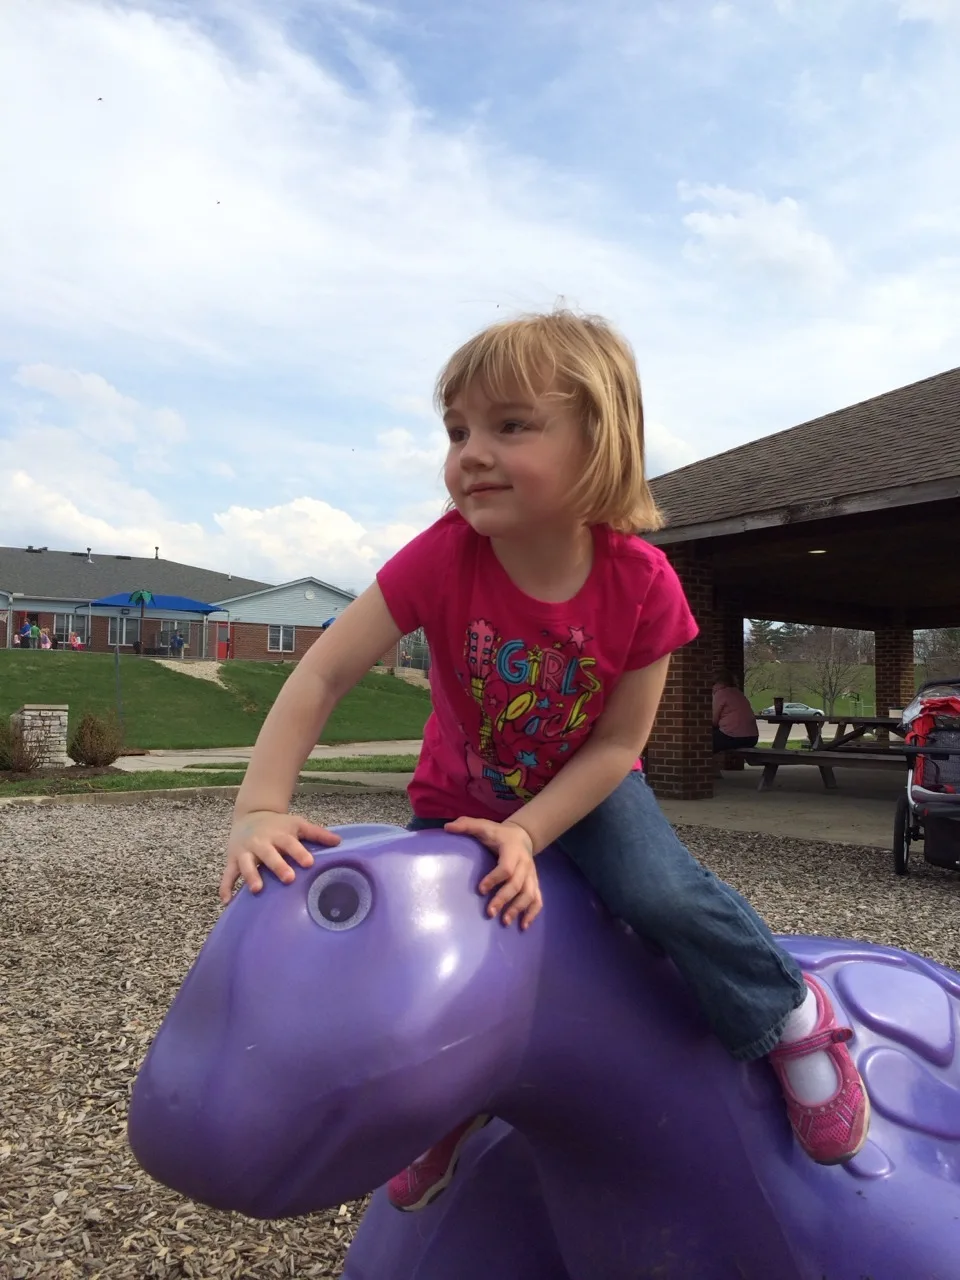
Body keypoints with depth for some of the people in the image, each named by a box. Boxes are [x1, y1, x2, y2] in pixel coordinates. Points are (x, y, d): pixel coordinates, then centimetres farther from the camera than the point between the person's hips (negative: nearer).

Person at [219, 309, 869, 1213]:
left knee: (666, 894, -26)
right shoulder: (443, 559, -28)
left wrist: (524, 835, -30)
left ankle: (790, 1014, 5)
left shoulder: (641, 583, -27)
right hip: (460, 795, 2)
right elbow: (323, 675, -28)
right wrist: (260, 809, -38)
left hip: (584, 790, -1)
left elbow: (617, 745, -20)